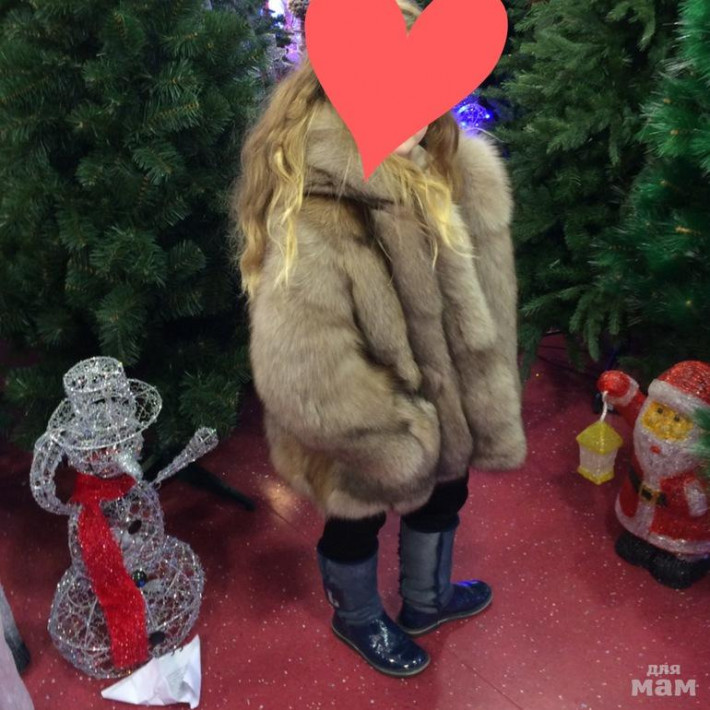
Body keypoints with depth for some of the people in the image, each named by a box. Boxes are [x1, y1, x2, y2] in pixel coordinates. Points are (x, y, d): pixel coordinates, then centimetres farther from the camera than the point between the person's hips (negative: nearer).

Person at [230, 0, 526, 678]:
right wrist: (408, 433, -22)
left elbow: (474, 298, 0)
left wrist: (478, 408, -1)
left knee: (441, 498, 29)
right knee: (356, 525, 21)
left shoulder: (445, 168, -10)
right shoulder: (310, 222, -35)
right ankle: (358, 618, 55)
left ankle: (426, 599, 60)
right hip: (371, 441, -7)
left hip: (439, 405, 7)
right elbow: (306, 385, -36)